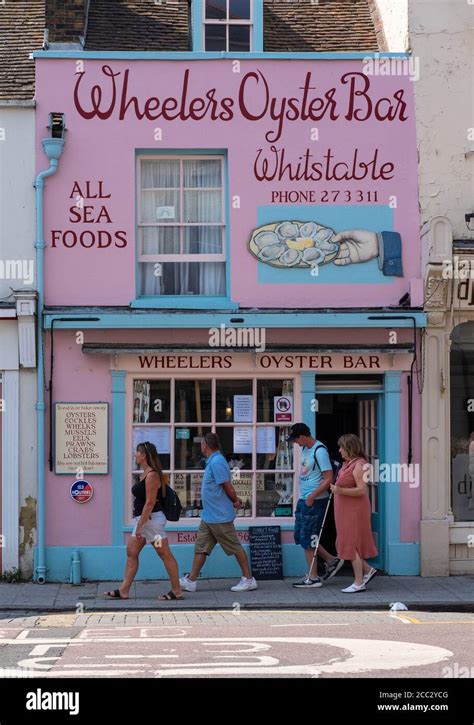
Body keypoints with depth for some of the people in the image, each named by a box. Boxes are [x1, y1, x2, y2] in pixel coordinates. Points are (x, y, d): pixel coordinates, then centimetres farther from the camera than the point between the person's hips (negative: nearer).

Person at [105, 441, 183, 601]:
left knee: (165, 554, -3)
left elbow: (150, 503, -22)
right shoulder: (147, 474, 13)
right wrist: (139, 524, 19)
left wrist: (140, 525, -22)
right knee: (131, 552, 9)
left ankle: (177, 591, 2)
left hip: (151, 519, -11)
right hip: (143, 520, 11)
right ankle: (124, 590, 11)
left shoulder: (152, 475, -17)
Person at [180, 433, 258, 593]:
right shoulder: (212, 461, 12)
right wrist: (236, 501, 8)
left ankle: (248, 580, 8)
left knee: (235, 548, 0)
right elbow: (228, 489, 17)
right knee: (200, 548, 9)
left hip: (219, 517, -10)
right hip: (208, 516, 10)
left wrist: (235, 501, -3)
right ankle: (190, 581, 12)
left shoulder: (216, 463, -20)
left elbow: (228, 488, -19)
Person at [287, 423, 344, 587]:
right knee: (300, 536, 14)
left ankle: (313, 578, 6)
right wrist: (304, 497, 11)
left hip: (315, 501, -9)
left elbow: (329, 479, -18)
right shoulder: (305, 449, 11)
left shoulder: (319, 451, -16)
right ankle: (331, 561, 24)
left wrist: (312, 497, -19)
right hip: (304, 499, 9)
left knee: (307, 539, -3)